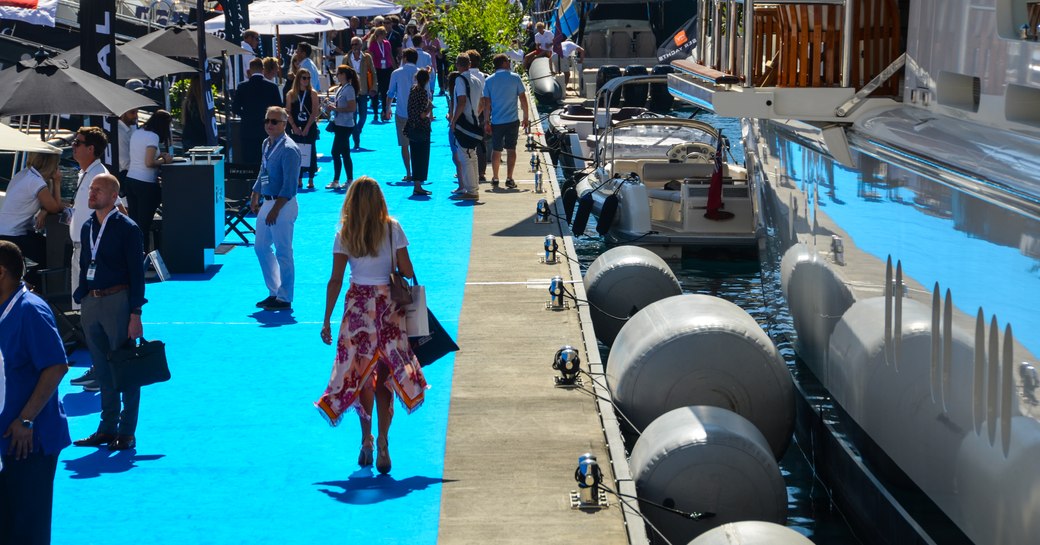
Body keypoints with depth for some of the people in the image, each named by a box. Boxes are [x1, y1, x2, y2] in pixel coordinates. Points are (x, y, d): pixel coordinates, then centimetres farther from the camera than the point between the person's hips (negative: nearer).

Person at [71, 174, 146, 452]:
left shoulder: (127, 228, -8)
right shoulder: (87, 227, 12)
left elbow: (136, 273, -9)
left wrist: (135, 314, -13)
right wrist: (81, 299, 12)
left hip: (117, 301, -7)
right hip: (91, 303, 7)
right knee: (102, 369, 12)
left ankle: (127, 432, 5)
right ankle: (108, 427, 20)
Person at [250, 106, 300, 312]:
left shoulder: (288, 149, -17)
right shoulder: (267, 144, 11)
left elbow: (289, 186, -21)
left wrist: (275, 209, -22)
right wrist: (254, 197, 19)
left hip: (283, 205, -10)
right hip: (268, 203, 10)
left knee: (283, 252, -2)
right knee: (261, 247, 15)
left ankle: (284, 299, 6)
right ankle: (274, 292, 25)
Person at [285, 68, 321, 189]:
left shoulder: (312, 94, 0)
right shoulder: (291, 94, 5)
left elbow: (314, 112, -5)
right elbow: (288, 112, 3)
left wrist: (307, 128, -12)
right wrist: (294, 127, -8)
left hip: (310, 128, -2)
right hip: (296, 128, 2)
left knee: (310, 153, -2)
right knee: (297, 154, 3)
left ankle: (311, 180, 3)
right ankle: (299, 180, 8)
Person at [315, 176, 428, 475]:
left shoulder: (344, 234, -2)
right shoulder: (392, 228, -4)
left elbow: (335, 280, -3)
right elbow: (407, 271, -4)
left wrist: (327, 320, 2)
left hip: (357, 305, 1)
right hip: (389, 306, -1)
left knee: (361, 374, 13)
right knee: (385, 375, 4)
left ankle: (367, 440, 13)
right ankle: (382, 443, -6)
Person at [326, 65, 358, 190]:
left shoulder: (349, 89, -15)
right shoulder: (341, 88, 13)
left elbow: (352, 108, -21)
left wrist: (336, 109, -19)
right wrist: (333, 106, 4)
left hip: (345, 126, -10)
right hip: (340, 124, 10)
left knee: (335, 152, -9)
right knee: (345, 153, 12)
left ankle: (335, 181, -4)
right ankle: (349, 180, 16)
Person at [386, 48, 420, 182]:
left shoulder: (397, 73, -3)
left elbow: (390, 93, 2)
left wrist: (387, 109, 16)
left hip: (401, 113, -1)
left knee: (404, 145, 6)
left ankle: (408, 174, 3)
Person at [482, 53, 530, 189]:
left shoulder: (489, 80, 1)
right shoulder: (515, 78, -3)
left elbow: (486, 103, 1)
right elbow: (523, 99, -2)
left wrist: (486, 121, 7)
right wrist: (525, 117, 7)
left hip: (496, 122, 2)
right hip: (512, 120, -1)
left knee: (496, 150, 10)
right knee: (511, 149, 3)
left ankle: (495, 179, 15)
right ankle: (509, 179, -1)